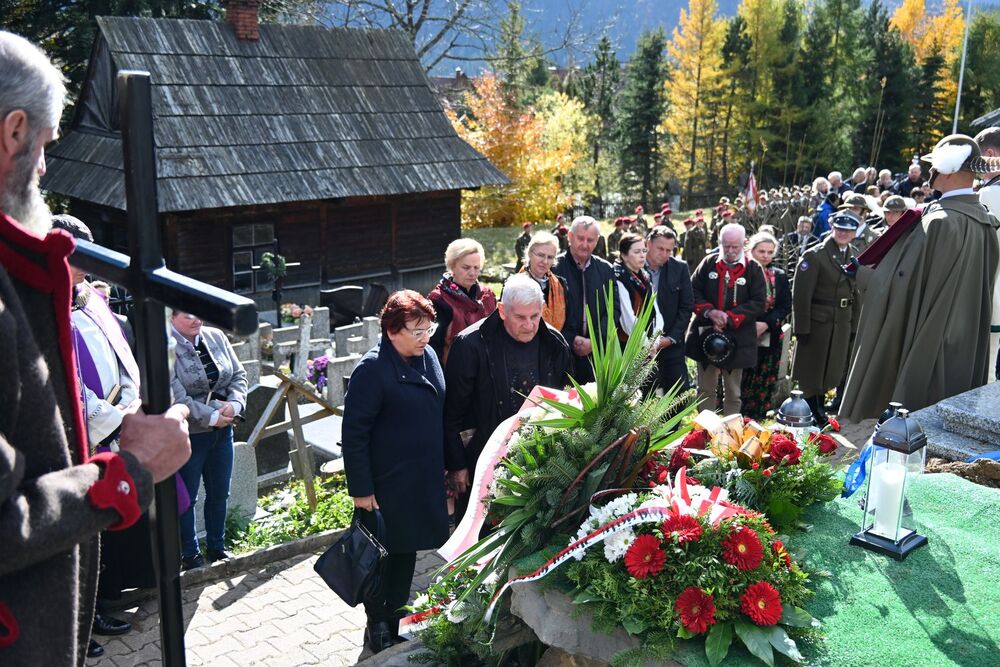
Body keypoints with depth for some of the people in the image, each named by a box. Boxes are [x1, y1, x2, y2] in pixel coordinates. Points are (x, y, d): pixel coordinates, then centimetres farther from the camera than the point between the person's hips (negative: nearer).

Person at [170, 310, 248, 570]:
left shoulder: (216, 337, 1)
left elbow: (239, 375, 5)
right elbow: (175, 397, -21)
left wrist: (234, 404, -13)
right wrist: (211, 417, -19)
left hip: (222, 430, 6)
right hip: (188, 435, -6)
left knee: (220, 493, 18)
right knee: (187, 497, 9)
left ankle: (216, 548, 35)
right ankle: (189, 555, 26)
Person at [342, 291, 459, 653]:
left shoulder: (429, 356, 3)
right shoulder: (372, 369, -19)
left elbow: (441, 414, 13)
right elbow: (353, 433, -17)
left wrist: (455, 464, 14)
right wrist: (361, 489, -16)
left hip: (424, 480, 7)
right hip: (386, 485, -7)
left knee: (407, 552, 18)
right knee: (381, 555, 10)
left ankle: (397, 621, 34)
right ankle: (377, 628, 28)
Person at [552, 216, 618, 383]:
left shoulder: (605, 270, 9)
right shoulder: (554, 267, -3)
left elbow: (613, 310, 7)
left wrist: (594, 340, -6)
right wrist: (571, 340, -11)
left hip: (597, 352, 3)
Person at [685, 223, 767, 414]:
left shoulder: (753, 269, -2)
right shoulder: (708, 264, 4)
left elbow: (759, 303, -8)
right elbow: (693, 291, 3)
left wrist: (730, 317, -16)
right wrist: (709, 311, -14)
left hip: (737, 339, -2)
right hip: (706, 335, 2)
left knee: (733, 392, 9)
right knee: (705, 389, 10)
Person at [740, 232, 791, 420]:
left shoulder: (779, 276, 8)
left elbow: (786, 306, 3)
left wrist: (766, 324, -12)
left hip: (770, 339, 3)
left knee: (766, 385, 6)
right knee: (744, 385, -1)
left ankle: (758, 420, 16)